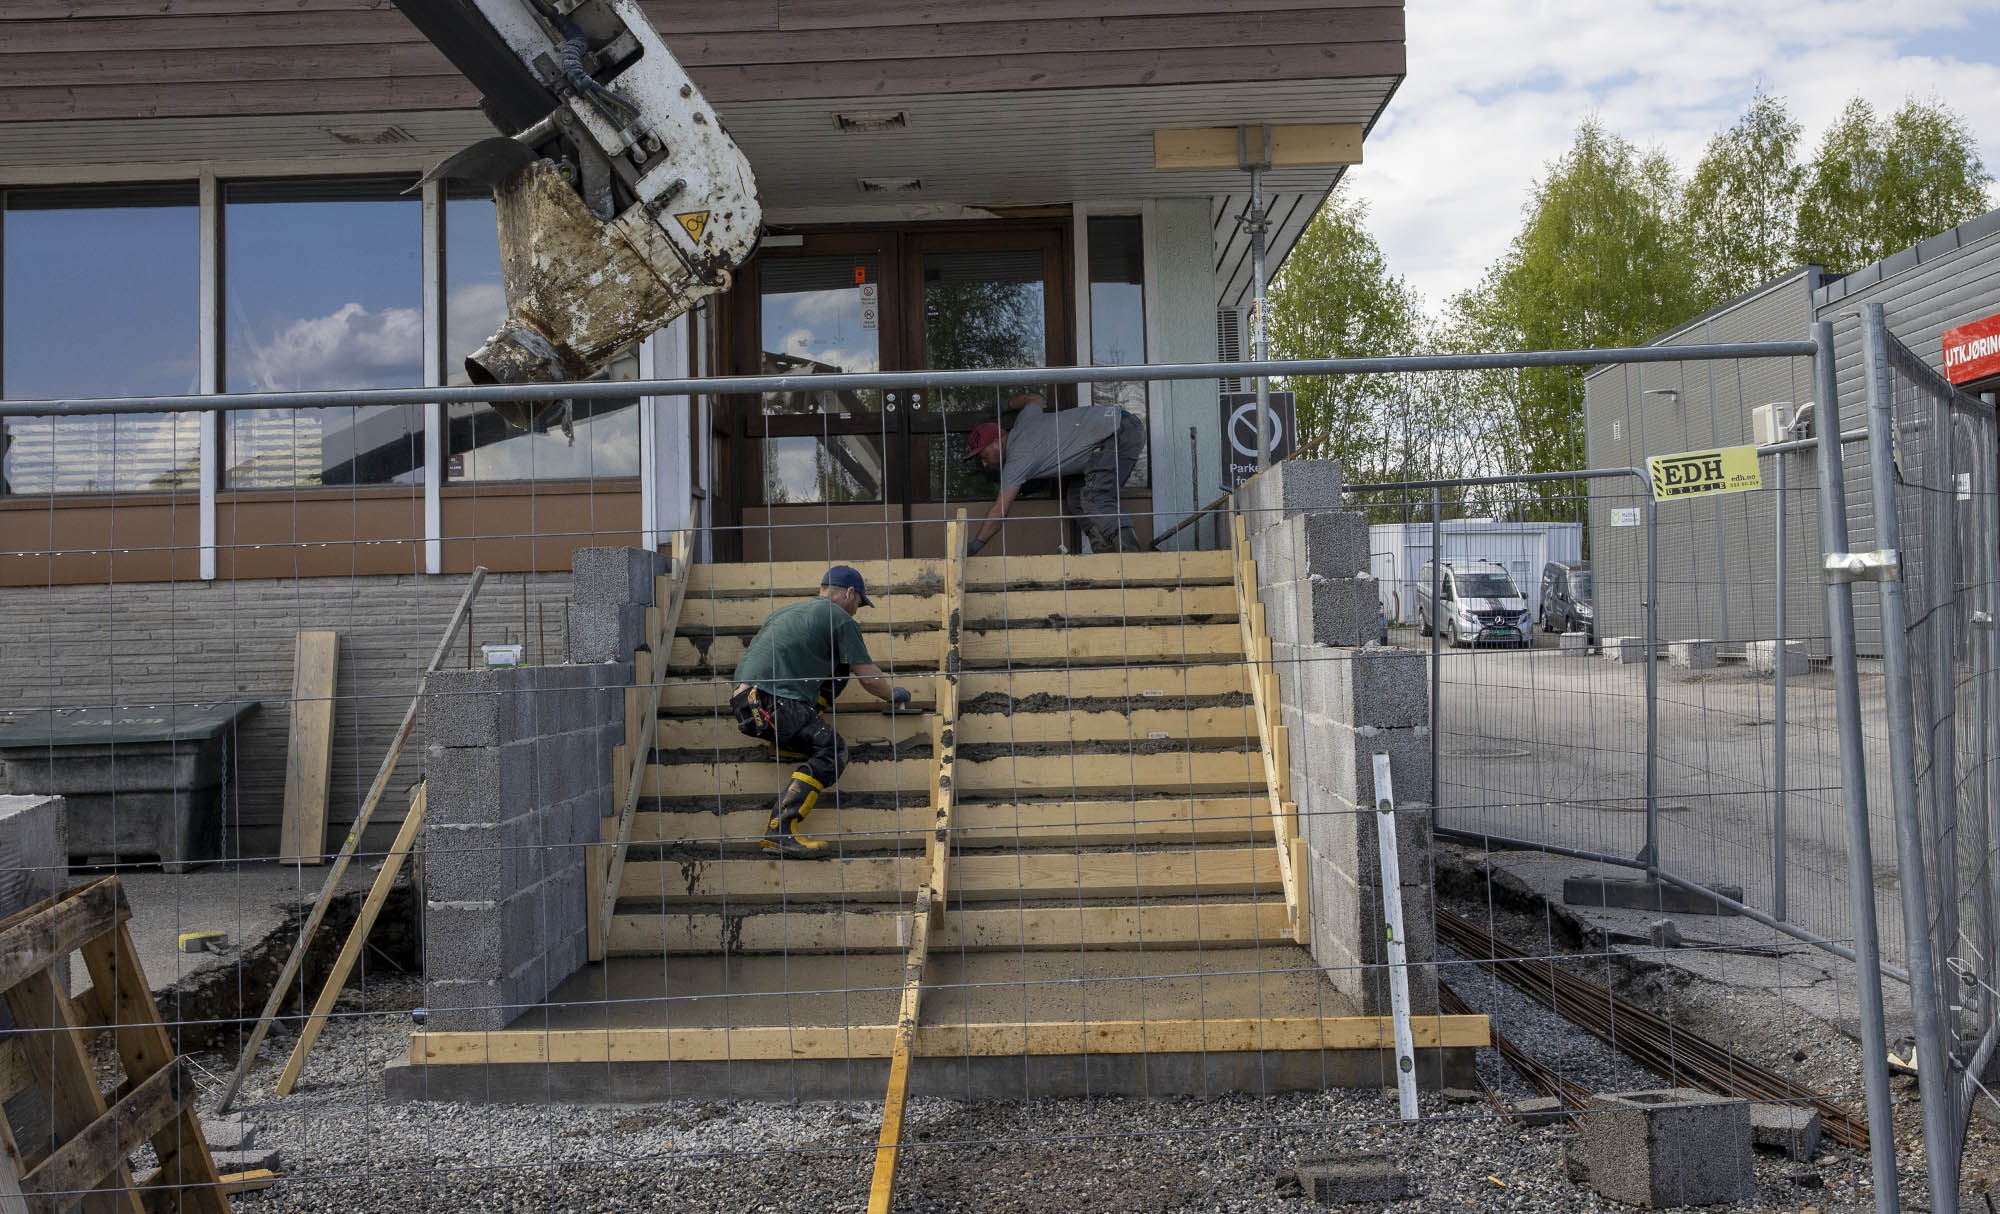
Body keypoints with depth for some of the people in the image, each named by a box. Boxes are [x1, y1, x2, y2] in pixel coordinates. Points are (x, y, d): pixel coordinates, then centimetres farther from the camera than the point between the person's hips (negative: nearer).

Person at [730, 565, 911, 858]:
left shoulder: (787, 610, 27)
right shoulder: (841, 619, 4)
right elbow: (869, 678, 3)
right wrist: (894, 696, 24)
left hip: (744, 698, 8)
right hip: (771, 701, -8)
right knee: (831, 749, -13)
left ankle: (788, 738, 11)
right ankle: (780, 831, -23)